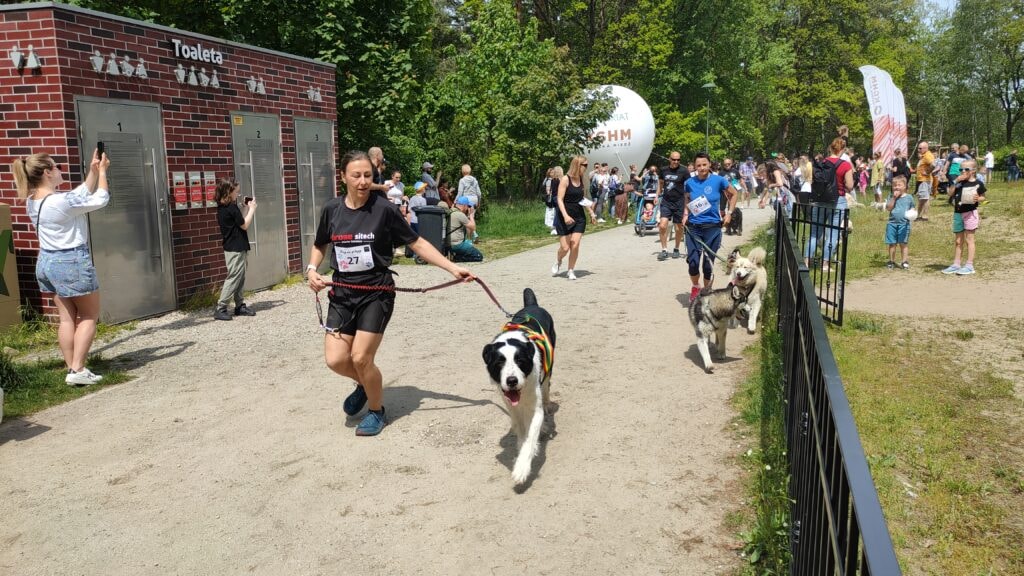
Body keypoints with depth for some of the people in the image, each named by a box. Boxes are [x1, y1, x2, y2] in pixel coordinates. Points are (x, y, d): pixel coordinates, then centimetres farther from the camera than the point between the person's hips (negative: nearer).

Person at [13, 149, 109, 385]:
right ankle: (77, 370, -1)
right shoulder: (62, 201, -24)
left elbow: (81, 194, 12)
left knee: (67, 318, 12)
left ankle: (71, 368, 14)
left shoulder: (33, 201, 4)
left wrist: (92, 171, 9)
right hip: (71, 262, -8)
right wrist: (102, 172, 1)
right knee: (89, 317, 4)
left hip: (48, 262, 8)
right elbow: (100, 199, -11)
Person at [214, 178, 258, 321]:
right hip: (236, 249, -9)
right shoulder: (231, 207, -17)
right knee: (234, 277, -6)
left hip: (233, 247, 9)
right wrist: (252, 209, -4)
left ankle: (239, 306, 19)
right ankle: (220, 309, -4)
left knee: (239, 278, 13)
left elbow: (240, 222, 14)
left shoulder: (222, 207, 11)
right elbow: (245, 225, -12)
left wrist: (247, 209, 10)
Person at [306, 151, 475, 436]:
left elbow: (417, 243, -5)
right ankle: (365, 384, 32)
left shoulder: (384, 209, -11)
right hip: (342, 293, 4)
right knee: (335, 359, -4)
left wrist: (453, 268, -11)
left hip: (377, 293, -4)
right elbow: (320, 245, 18)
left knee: (361, 358, -9)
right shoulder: (332, 209, 0)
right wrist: (312, 269, -1)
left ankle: (377, 412, 19)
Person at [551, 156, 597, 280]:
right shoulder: (565, 179, -11)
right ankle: (558, 262, 29)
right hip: (565, 218, -5)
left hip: (579, 218, 5)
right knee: (565, 247, -3)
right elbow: (560, 199, -16)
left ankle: (571, 270, 11)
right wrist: (565, 215, -28)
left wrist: (591, 213, 19)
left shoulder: (581, 180, 8)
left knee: (575, 245, -5)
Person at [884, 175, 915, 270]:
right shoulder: (891, 197, 6)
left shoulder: (909, 198, 6)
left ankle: (905, 262, 6)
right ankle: (891, 261, 14)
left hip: (904, 223, -1)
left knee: (904, 244, 1)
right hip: (892, 223, 1)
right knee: (892, 244, 5)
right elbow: (888, 208, -6)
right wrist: (894, 197, -10)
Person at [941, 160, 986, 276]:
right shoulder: (960, 182, 7)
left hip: (970, 213, -5)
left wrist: (978, 199, -16)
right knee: (957, 240, 10)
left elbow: (983, 197, 5)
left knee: (969, 239, -1)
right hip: (958, 213, 5)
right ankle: (956, 264, 17)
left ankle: (969, 265, 3)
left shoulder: (978, 183, -2)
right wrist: (956, 182, -11)